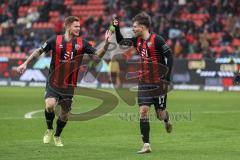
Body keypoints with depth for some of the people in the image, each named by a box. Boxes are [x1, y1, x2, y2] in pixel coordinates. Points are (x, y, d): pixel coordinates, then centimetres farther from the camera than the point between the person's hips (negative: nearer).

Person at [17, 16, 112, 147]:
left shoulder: (81, 43, -2)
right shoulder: (55, 40, -7)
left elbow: (98, 54, -3)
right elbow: (39, 51, 2)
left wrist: (106, 43, -19)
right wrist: (25, 64, -3)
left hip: (69, 84, 2)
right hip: (53, 82, -2)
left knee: (65, 112, 8)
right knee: (50, 105, -24)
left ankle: (57, 136, 34)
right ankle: (49, 130, 5)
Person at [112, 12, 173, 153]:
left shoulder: (157, 40, -14)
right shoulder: (137, 41, 5)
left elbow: (170, 57, -13)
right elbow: (121, 41, 18)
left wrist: (167, 78, -16)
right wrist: (116, 28, 3)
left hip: (159, 83, -5)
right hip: (144, 82, 5)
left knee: (160, 115, 3)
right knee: (143, 111, -8)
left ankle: (166, 118, 42)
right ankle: (146, 145, -6)